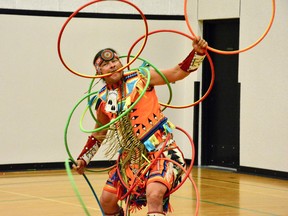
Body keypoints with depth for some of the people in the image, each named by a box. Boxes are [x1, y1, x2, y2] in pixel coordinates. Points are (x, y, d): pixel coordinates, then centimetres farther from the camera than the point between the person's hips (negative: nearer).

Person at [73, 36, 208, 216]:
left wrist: (198, 52, -24)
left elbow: (177, 73, -9)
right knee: (107, 200, 10)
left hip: (160, 150, -6)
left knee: (154, 194, -29)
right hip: (130, 157, 6)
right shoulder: (102, 100, 6)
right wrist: (83, 159, 20)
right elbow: (98, 135, 22)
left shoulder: (141, 77, -6)